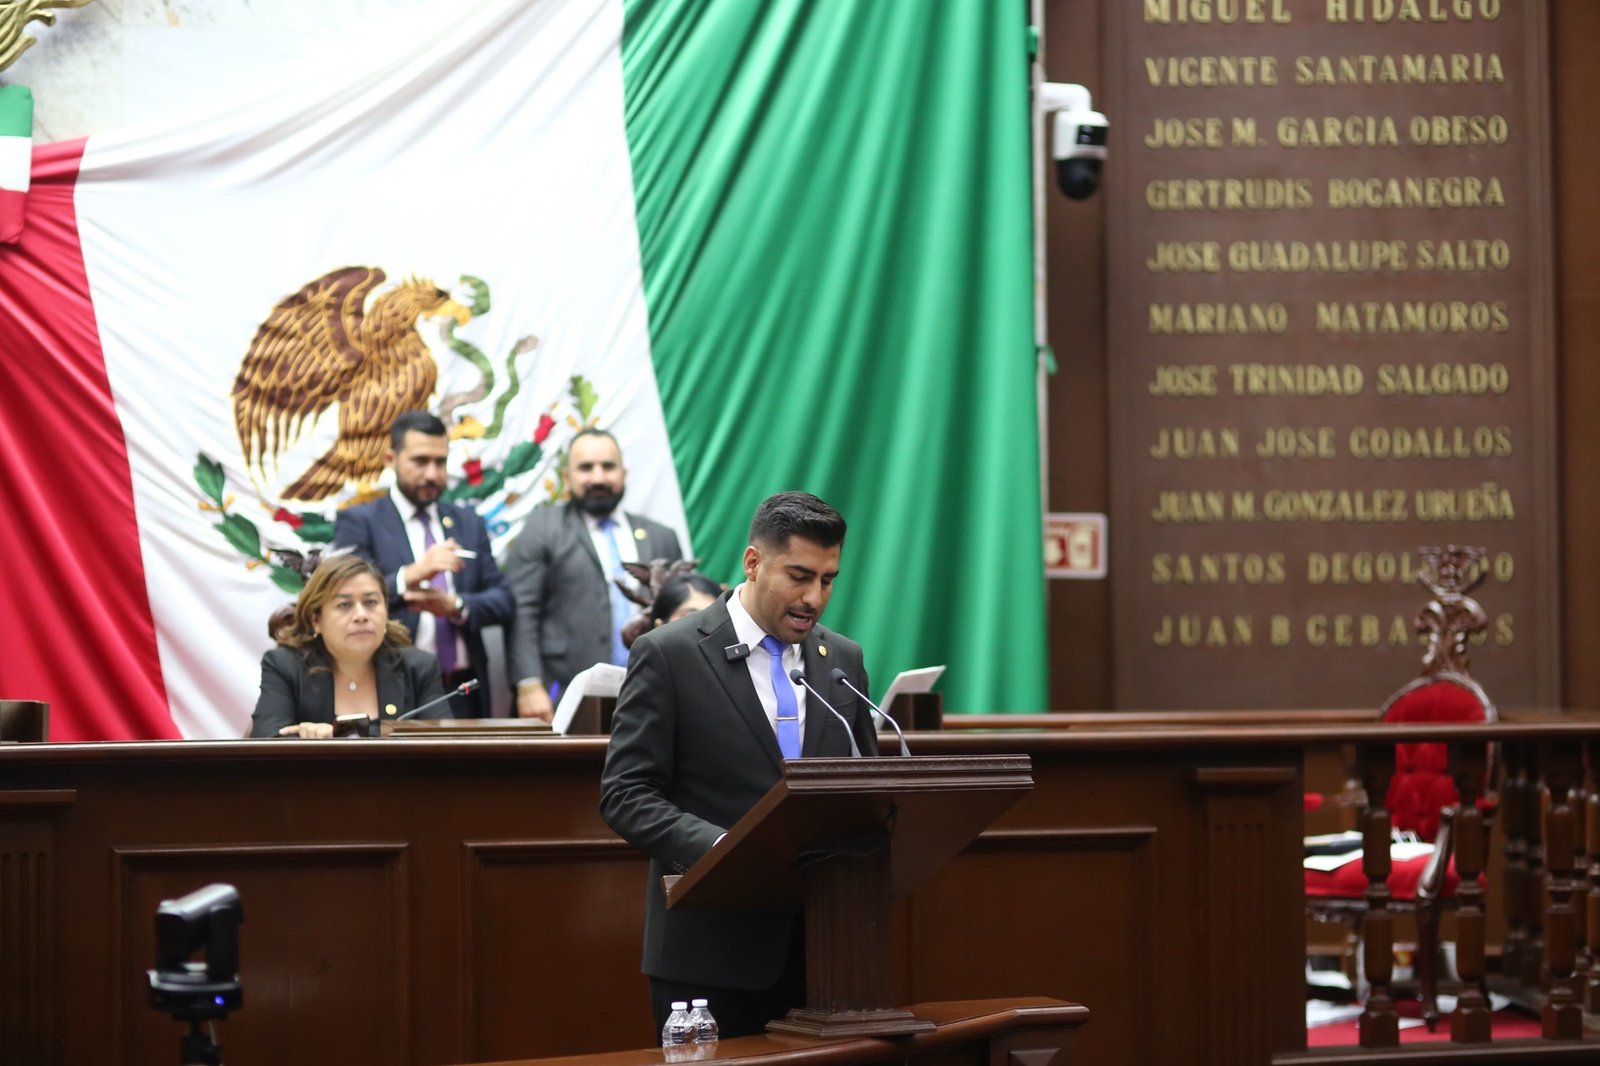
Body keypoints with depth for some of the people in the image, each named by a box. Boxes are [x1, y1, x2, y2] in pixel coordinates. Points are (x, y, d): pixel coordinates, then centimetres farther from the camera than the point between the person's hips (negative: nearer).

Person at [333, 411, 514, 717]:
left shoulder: (468, 522, 18)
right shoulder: (358, 522, 3)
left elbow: (502, 601, 11)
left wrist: (456, 606, -10)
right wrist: (411, 575, -25)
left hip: (465, 694, 4)